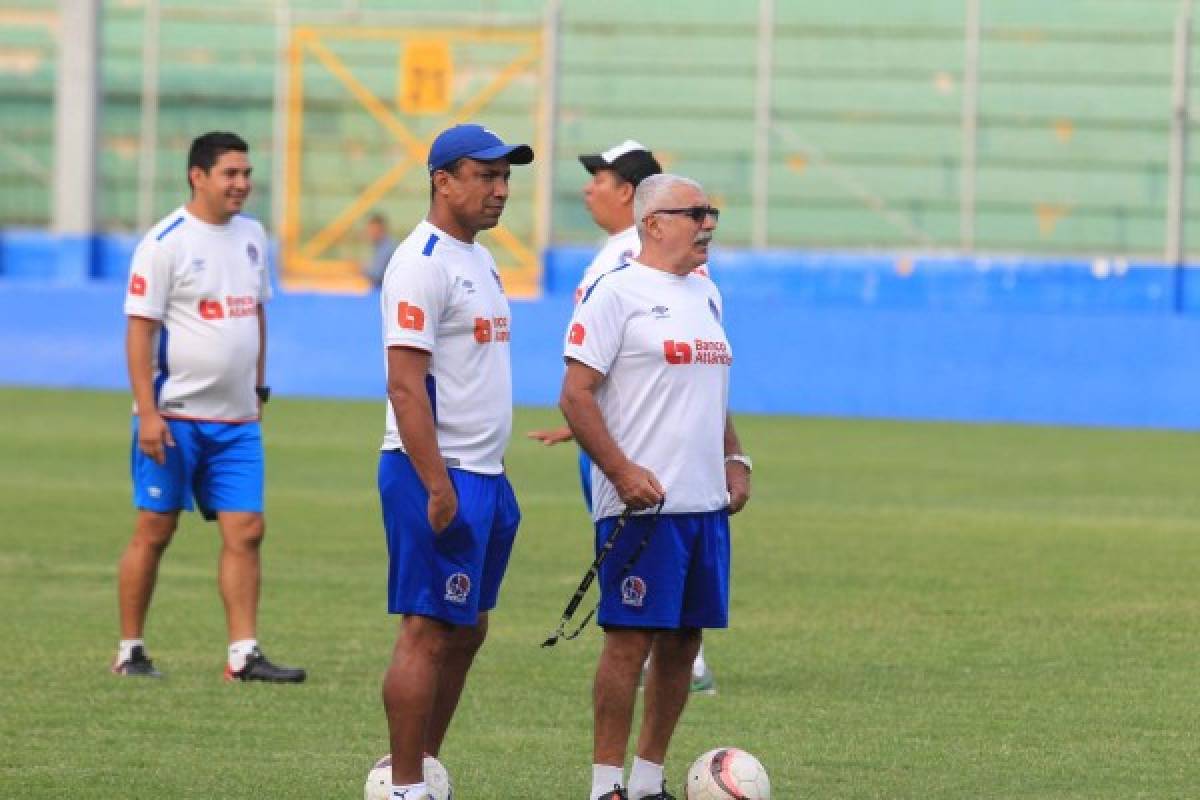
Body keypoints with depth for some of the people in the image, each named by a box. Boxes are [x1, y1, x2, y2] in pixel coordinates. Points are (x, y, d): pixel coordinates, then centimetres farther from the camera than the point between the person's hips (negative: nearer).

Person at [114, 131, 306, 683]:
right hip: (173, 416, -6)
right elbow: (140, 329, -12)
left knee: (245, 531, -2)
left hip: (237, 420, 6)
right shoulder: (165, 243, -10)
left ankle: (244, 654, -1)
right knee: (155, 530, 0)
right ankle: (130, 651, 10)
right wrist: (148, 413, -17)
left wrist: (259, 387, 16)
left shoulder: (251, 235, 11)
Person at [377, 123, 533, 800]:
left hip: (484, 475, 10)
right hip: (435, 473, -10)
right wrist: (437, 488, -24)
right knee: (429, 632, -8)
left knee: (467, 633, 13)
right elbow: (406, 387, -20)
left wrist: (488, 481, 18)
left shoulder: (482, 261, 16)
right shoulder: (423, 263, -14)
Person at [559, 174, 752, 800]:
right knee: (630, 638, -7)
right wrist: (624, 473, -19)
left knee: (682, 641, 8)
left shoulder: (705, 295, 17)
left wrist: (734, 459, 13)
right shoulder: (616, 293, -8)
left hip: (706, 503, 8)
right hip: (642, 504, -8)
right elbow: (575, 396, -12)